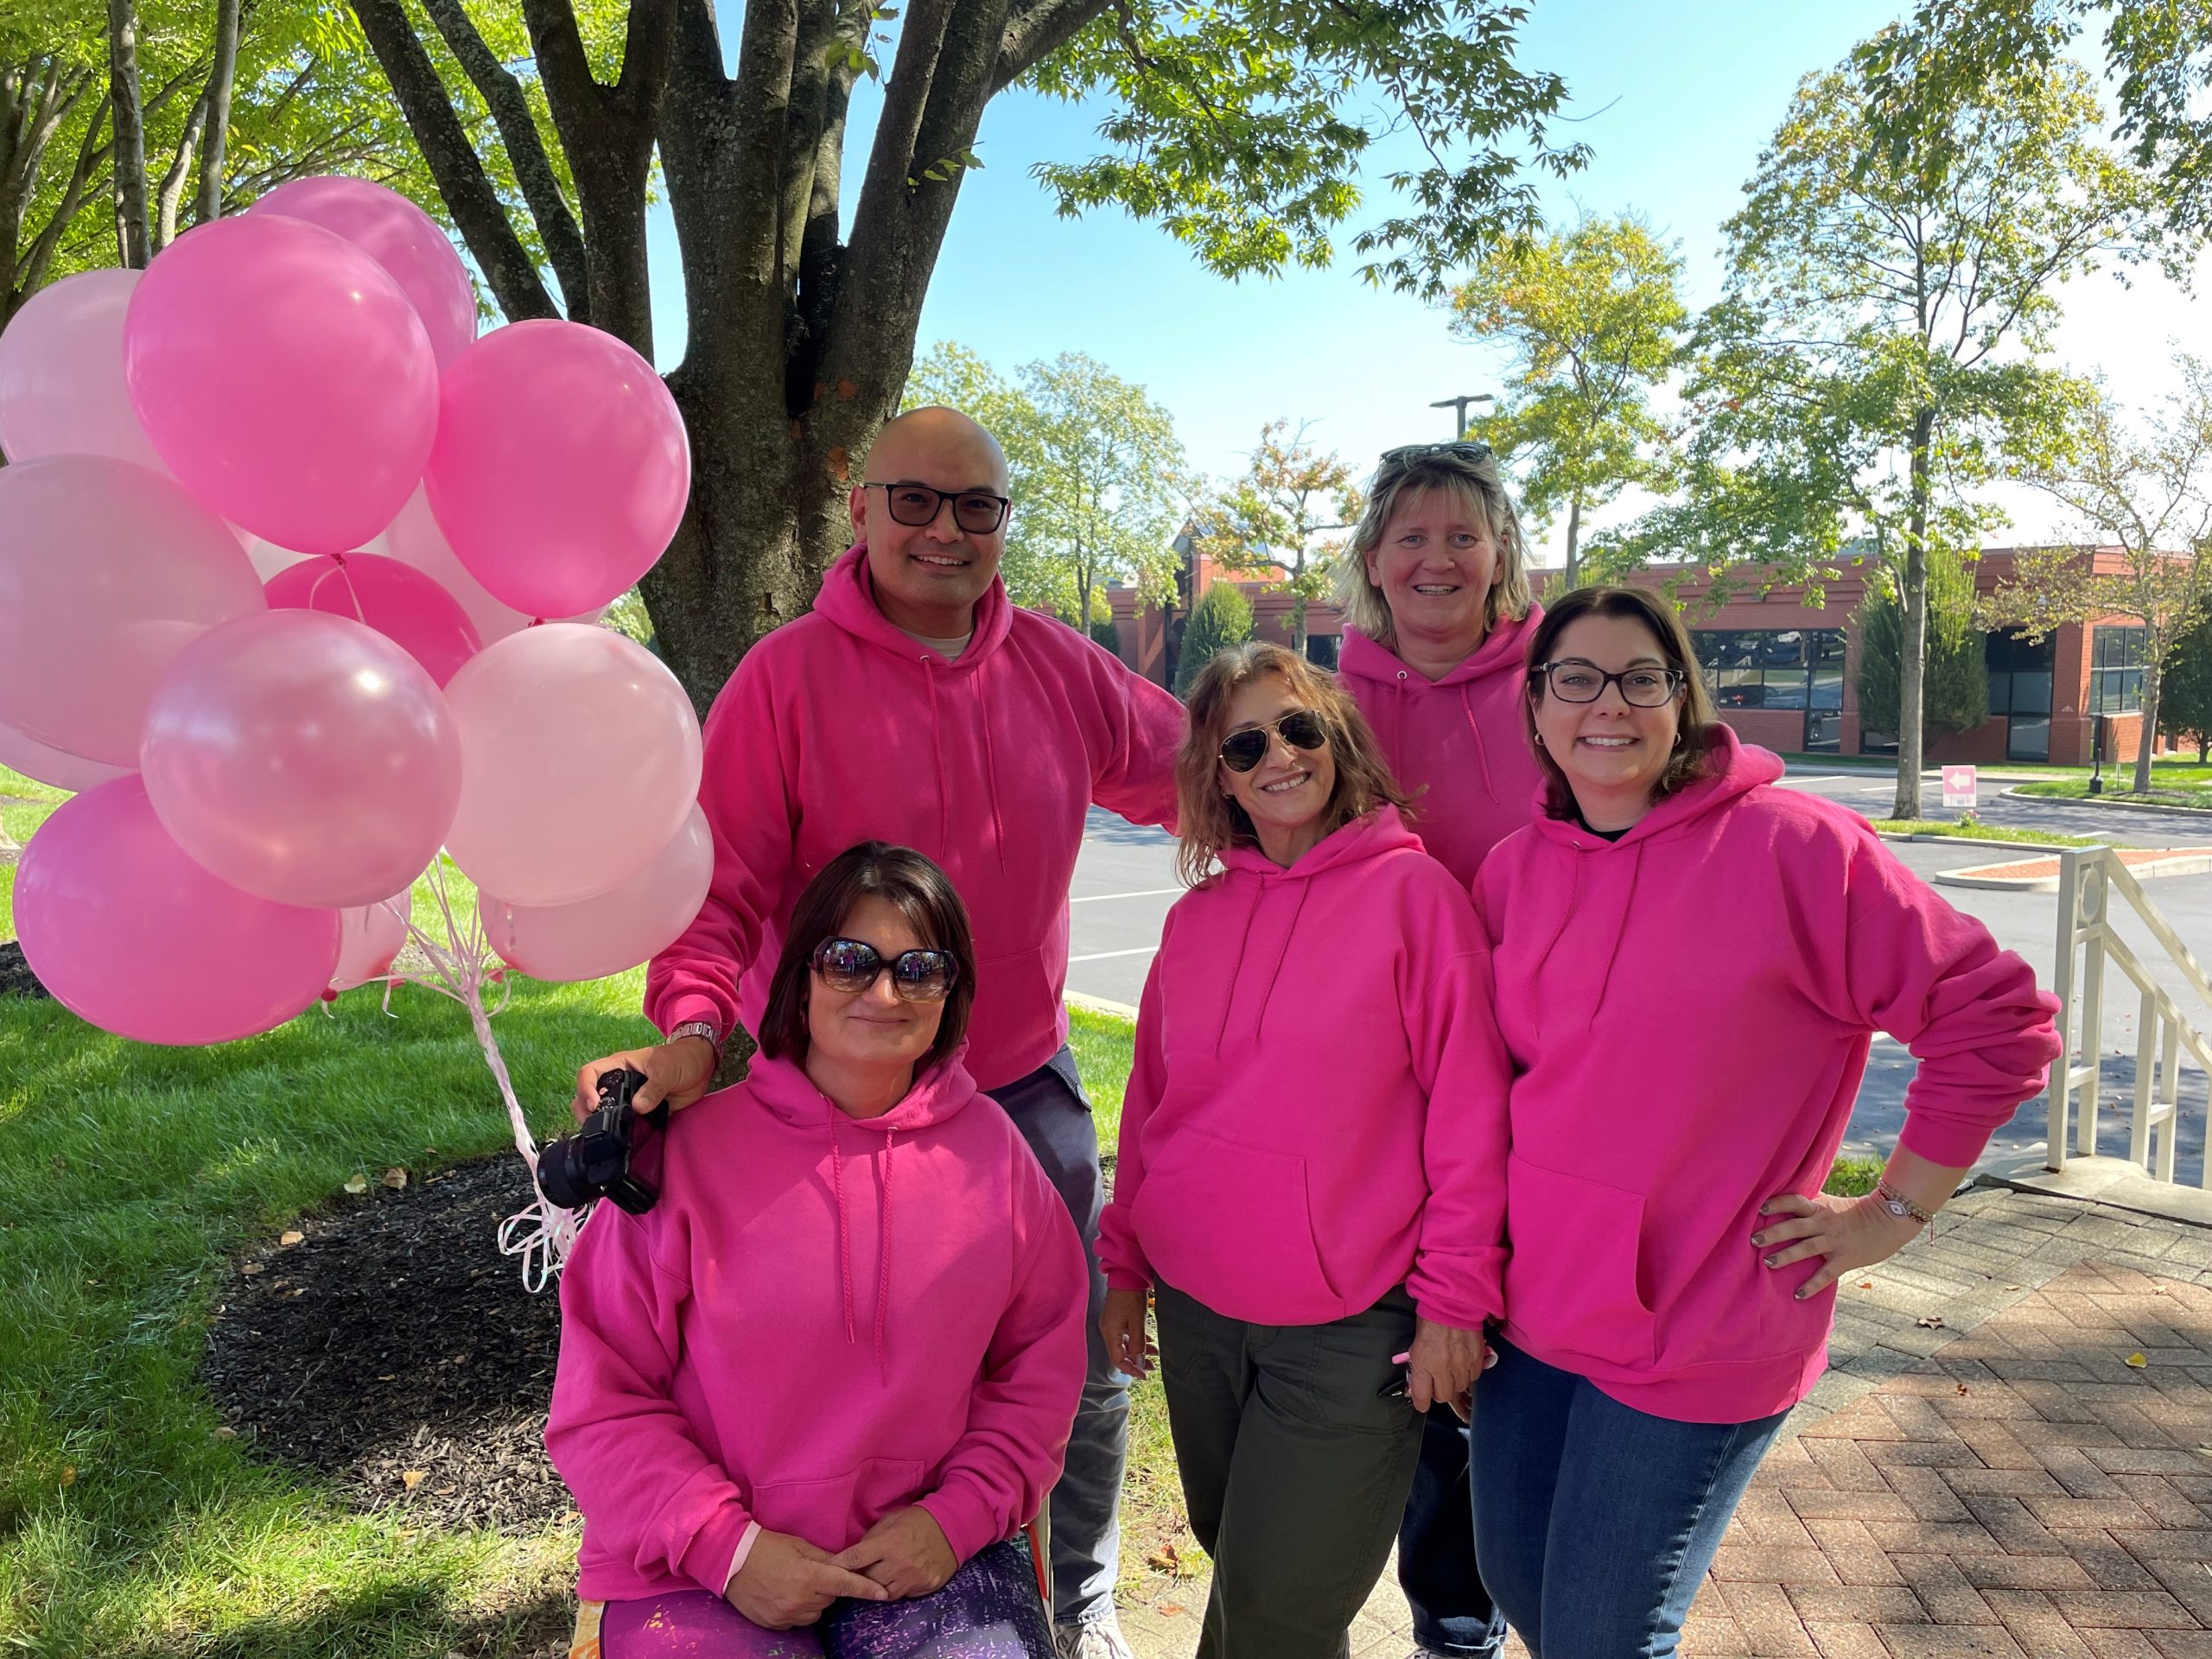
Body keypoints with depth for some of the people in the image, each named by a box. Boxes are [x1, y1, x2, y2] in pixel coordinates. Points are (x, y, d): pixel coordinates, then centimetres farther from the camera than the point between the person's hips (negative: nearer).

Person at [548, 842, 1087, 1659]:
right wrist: (727, 1545, -12)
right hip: (699, 1563, -1)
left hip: (930, 1549, 2)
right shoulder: (690, 1151, -7)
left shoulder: (990, 1149, 0)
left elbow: (1041, 1369, 7)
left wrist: (958, 1516, -6)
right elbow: (600, 1401, -3)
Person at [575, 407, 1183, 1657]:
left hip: (1029, 1084, 4)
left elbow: (1197, 776, 12)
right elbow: (723, 887, -15)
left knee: (1086, 1376, 17)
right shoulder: (787, 676, -12)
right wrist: (692, 1024, -30)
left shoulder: (1060, 666, 0)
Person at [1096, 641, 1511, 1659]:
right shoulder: (1196, 918, 5)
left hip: (1349, 1326, -4)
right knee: (1234, 1562, 19)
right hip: (1196, 1310, 5)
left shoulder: (1412, 889, -10)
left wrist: (1453, 1300, -10)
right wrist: (1124, 1267, 13)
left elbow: (1469, 1112, -10)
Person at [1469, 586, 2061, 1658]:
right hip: (1532, 1307, 6)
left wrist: (1897, 1211, -8)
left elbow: (1994, 1018, -11)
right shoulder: (1514, 869, 2)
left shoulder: (1793, 846, -15)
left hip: (1695, 1334, -5)